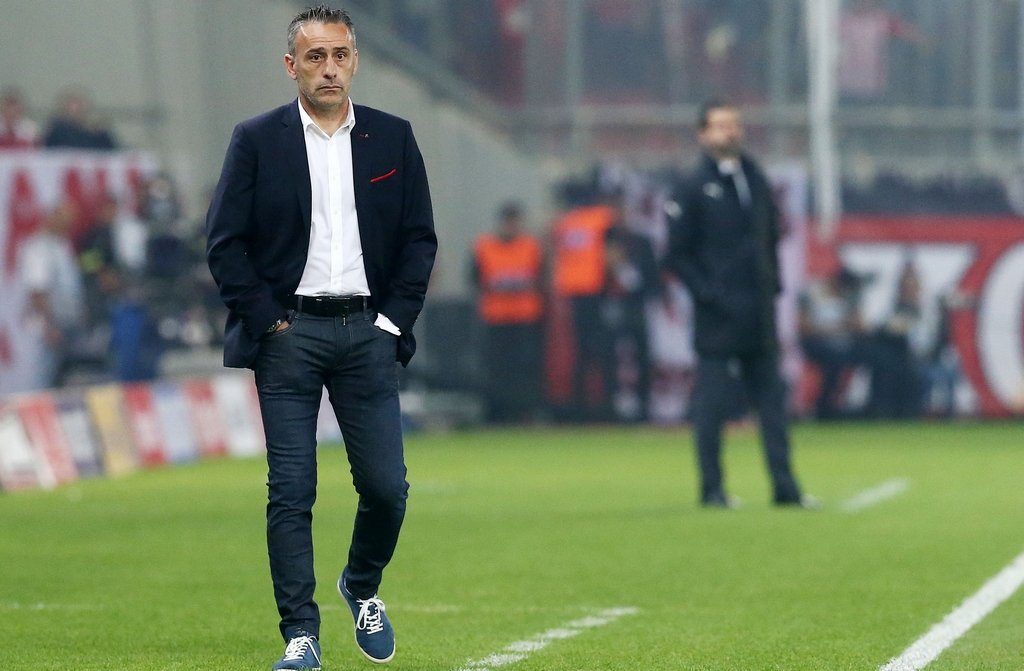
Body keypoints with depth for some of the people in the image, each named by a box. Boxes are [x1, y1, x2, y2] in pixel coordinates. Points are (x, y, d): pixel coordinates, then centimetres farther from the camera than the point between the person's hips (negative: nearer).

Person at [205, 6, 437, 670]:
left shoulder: (393, 138, 8)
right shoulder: (256, 140, 1)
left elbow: (420, 238, 9)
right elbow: (224, 242, 0)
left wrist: (395, 318, 0)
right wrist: (267, 318, -7)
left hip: (368, 331, 2)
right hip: (287, 334, -2)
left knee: (387, 487, -1)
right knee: (291, 491, -4)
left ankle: (362, 586, 27)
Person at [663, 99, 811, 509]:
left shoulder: (755, 180, 12)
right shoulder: (694, 189, -5)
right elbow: (676, 255, -6)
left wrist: (772, 284, 12)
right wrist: (709, 294, -13)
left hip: (759, 314, 6)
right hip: (718, 318, -6)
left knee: (772, 401, 5)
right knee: (712, 405, -1)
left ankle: (785, 487, 7)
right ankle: (712, 489, 6)